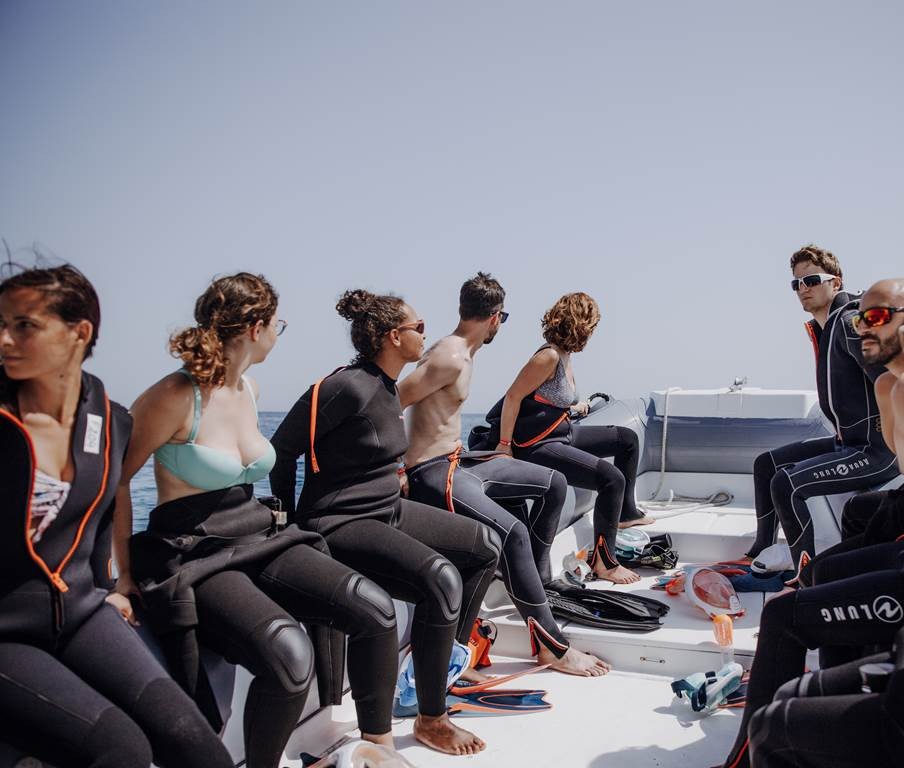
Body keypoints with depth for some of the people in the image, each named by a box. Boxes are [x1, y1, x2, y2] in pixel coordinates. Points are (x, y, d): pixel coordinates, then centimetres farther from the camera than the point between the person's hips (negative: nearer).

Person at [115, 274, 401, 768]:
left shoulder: (249, 391, 11)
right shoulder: (177, 397, -13)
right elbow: (115, 478, -8)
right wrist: (125, 572, -5)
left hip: (258, 539, 7)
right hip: (194, 558, -7)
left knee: (374, 609, -16)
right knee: (290, 656, -33)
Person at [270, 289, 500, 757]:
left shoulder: (387, 388, 8)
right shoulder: (349, 386, -20)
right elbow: (283, 449, -15)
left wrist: (390, 476, 13)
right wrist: (290, 524, -6)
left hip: (387, 511, 10)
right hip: (340, 525, -10)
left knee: (485, 546, 6)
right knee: (441, 578, -28)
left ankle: (442, 657, 16)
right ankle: (430, 721, -10)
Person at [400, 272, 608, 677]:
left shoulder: (463, 352, 12)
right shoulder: (450, 358, -19)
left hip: (458, 461, 11)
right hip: (432, 474, -11)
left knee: (552, 484, 11)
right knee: (513, 531, -27)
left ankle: (533, 583, 20)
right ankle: (550, 645, -16)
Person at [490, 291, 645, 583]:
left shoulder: (564, 354, 5)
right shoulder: (549, 356, -22)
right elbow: (513, 397, -21)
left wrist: (574, 405, 35)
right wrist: (504, 446, -17)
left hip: (563, 433, 11)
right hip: (537, 446, -10)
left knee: (627, 439, 19)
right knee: (612, 479, -19)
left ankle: (625, 513, 33)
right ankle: (604, 564, -6)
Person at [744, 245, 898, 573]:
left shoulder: (850, 323, -18)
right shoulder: (821, 328, 11)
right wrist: (844, 436, 15)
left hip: (878, 450, -10)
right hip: (850, 442, 10)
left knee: (786, 483, -22)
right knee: (766, 463, 16)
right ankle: (760, 554, 24)